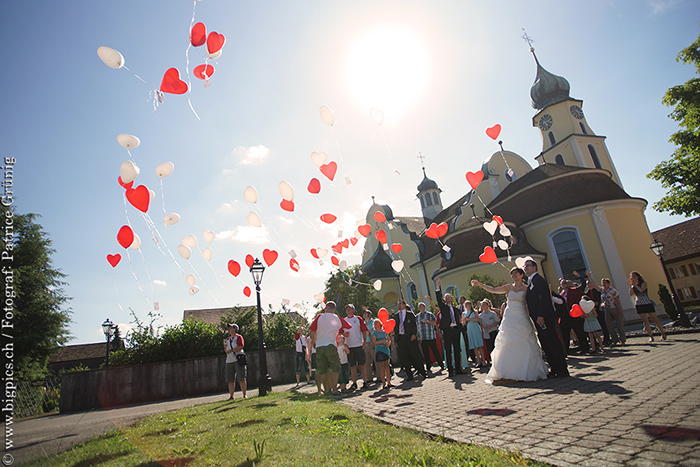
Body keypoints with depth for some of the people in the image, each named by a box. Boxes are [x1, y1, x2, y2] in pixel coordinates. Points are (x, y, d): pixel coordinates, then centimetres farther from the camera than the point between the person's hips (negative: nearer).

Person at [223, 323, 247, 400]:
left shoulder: (239, 337, 1)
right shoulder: (228, 339, 22)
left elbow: (241, 347, -12)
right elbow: (226, 351, 23)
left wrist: (231, 350, -19)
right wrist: (225, 346, 3)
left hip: (238, 360, -6)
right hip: (229, 361, 6)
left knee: (241, 379, -5)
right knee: (230, 380, 5)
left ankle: (244, 395, 0)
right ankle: (231, 396, 12)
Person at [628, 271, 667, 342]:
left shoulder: (643, 283, 0)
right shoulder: (633, 286, 10)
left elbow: (641, 290, -19)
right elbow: (631, 293, -6)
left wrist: (635, 284, -16)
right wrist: (630, 285, -15)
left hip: (647, 303, -3)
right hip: (639, 305, 3)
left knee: (655, 319, 3)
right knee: (645, 321, 0)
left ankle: (663, 334, 18)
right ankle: (651, 336, 3)